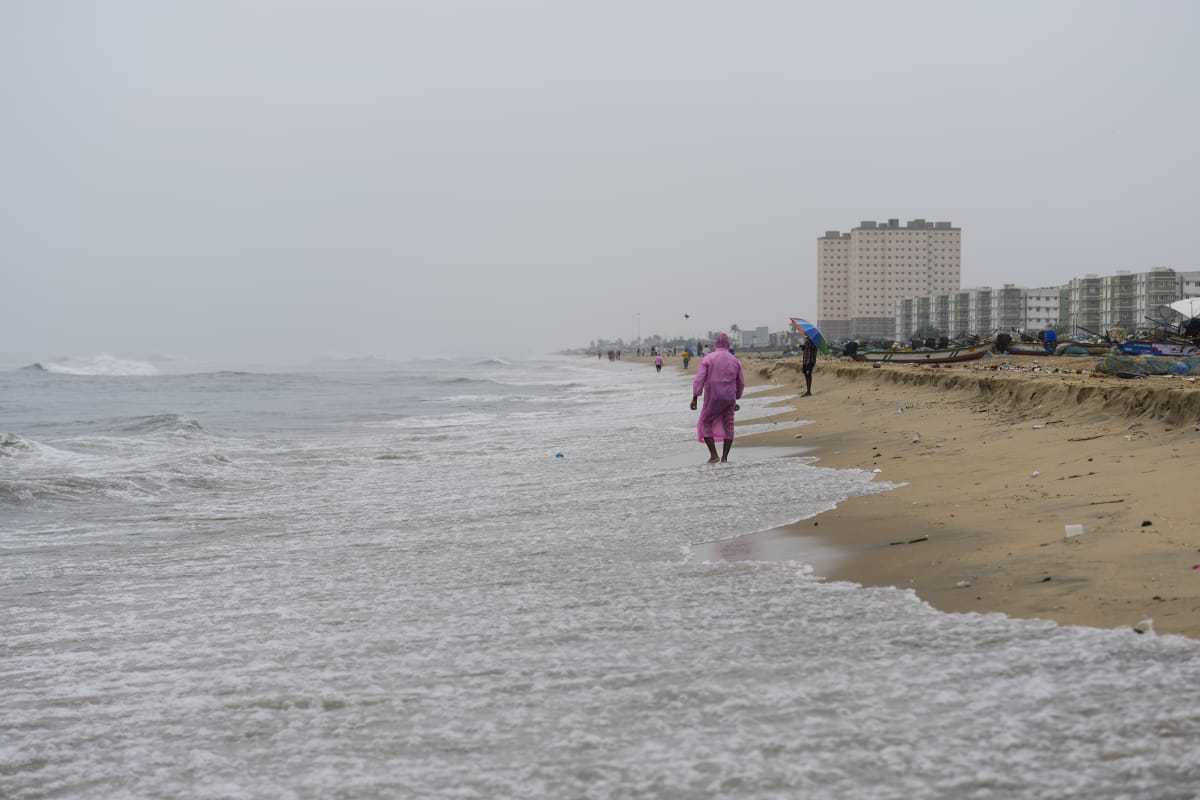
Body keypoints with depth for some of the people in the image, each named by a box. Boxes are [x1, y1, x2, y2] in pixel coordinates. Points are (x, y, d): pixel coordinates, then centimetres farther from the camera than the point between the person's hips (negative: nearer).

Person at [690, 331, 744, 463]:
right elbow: (741, 383, 12)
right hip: (729, 398, 3)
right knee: (728, 426, 12)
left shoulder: (707, 359, -5)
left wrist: (694, 398, -13)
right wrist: (737, 398, 26)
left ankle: (713, 455, 2)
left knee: (706, 424, 12)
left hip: (712, 398, -3)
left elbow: (699, 379, -13)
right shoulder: (735, 361, 5)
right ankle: (724, 457, 9)